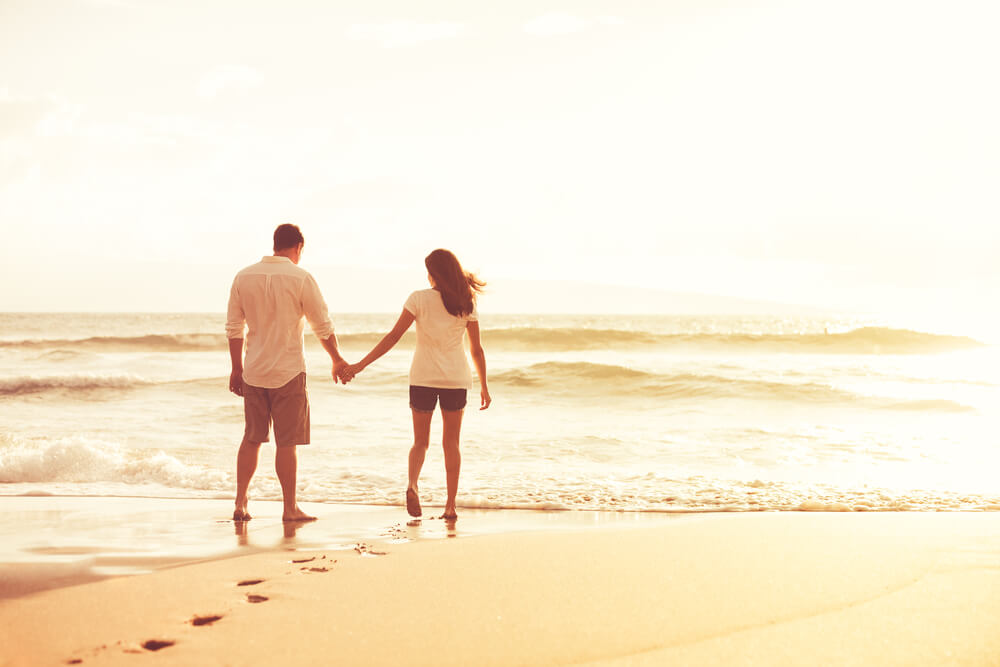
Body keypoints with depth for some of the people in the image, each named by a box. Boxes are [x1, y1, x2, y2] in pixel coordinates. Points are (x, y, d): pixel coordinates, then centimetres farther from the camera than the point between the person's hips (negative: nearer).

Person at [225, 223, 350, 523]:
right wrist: (337, 360, 12)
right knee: (286, 442, 2)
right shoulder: (301, 279, -9)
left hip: (253, 372, 4)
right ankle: (290, 508, 8)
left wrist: (236, 368, 16)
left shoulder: (244, 277, 3)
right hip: (288, 372, -4)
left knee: (251, 438, 15)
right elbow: (323, 327, -3)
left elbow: (234, 328, 7)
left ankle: (240, 503, 15)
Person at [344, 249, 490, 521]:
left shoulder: (419, 299, -6)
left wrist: (361, 365, -7)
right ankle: (450, 505, 9)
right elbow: (477, 349, 3)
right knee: (451, 443, 11)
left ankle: (412, 484, -18)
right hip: (456, 378, 1)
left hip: (423, 376, -1)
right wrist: (484, 386, 13)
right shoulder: (466, 304, 0)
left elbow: (393, 337, -10)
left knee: (421, 441, 10)